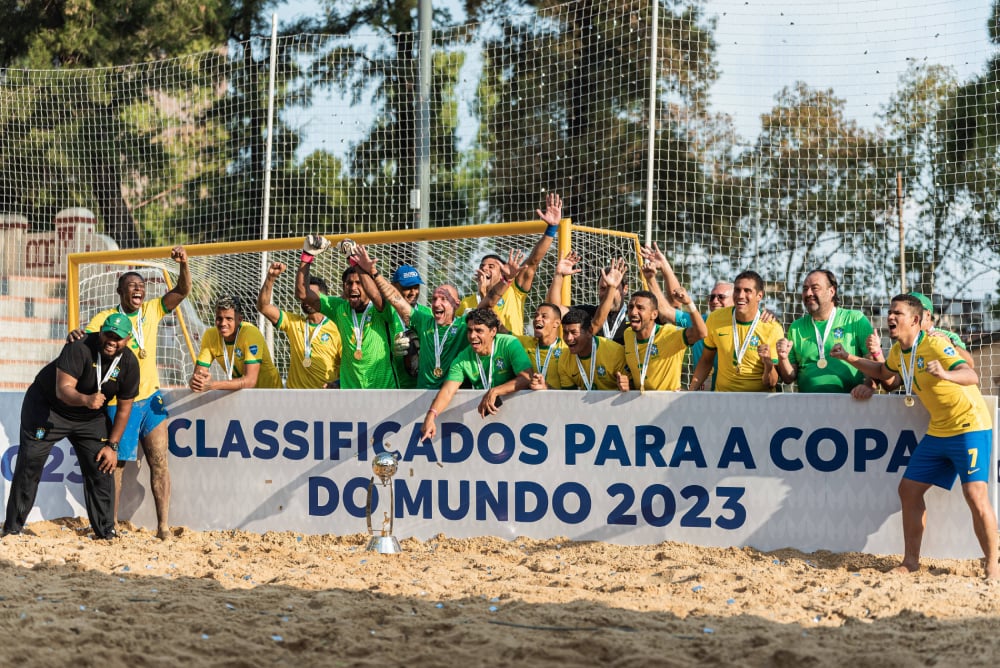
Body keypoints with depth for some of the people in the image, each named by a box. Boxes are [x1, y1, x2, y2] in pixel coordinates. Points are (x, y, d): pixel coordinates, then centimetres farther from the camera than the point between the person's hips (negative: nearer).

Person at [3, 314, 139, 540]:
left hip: (91, 418, 4)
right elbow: (63, 390, -38)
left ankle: (106, 533, 8)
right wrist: (85, 399, -59)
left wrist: (112, 445, -7)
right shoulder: (79, 347, -30)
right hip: (46, 407, -4)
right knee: (29, 465, -6)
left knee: (102, 468, -3)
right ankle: (12, 529, 4)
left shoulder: (129, 364, -15)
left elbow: (124, 407, -4)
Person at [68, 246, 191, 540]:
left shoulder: (152, 310, 5)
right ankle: (111, 522, 20)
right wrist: (75, 335, -39)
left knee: (159, 461, -4)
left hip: (151, 398, 3)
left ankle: (163, 525, -4)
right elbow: (84, 339, -15)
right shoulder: (105, 318, -6)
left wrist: (183, 263, -16)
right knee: (116, 463, 7)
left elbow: (182, 291, 0)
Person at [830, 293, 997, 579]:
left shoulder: (935, 345, -20)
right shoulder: (898, 351, 5)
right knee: (909, 489, 5)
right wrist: (850, 358, 17)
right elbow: (884, 373, 29)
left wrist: (946, 375, -54)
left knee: (976, 494, -17)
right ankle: (911, 561, 15)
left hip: (970, 427, -8)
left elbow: (971, 375, -33)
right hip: (937, 431, 9)